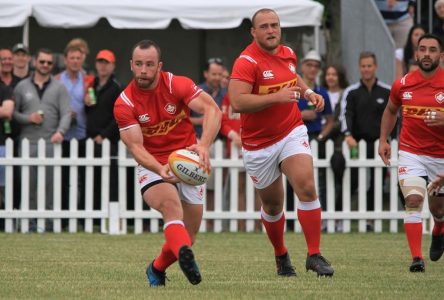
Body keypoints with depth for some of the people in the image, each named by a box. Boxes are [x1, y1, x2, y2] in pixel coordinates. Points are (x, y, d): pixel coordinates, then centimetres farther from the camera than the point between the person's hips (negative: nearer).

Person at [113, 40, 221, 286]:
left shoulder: (178, 85, -12)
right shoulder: (124, 104, -12)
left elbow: (213, 110, -22)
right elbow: (136, 147, -18)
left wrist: (204, 145, -40)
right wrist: (160, 170, -38)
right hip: (153, 167, -2)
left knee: (187, 237, 2)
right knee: (170, 202, -35)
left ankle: (157, 269, 31)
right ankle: (185, 255, -58)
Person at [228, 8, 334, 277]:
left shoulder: (288, 54, 4)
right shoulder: (247, 62, -17)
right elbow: (237, 101, -30)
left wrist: (308, 91, 9)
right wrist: (277, 97, -34)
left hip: (292, 132, 3)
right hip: (259, 145, -3)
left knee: (307, 186, -18)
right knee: (273, 205, 10)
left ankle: (314, 255, -13)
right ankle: (281, 255, 34)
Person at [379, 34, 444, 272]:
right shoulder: (402, 85, -2)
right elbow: (390, 111, 17)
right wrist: (383, 140, 9)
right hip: (411, 152, 0)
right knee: (413, 200, -19)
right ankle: (417, 258, -19)